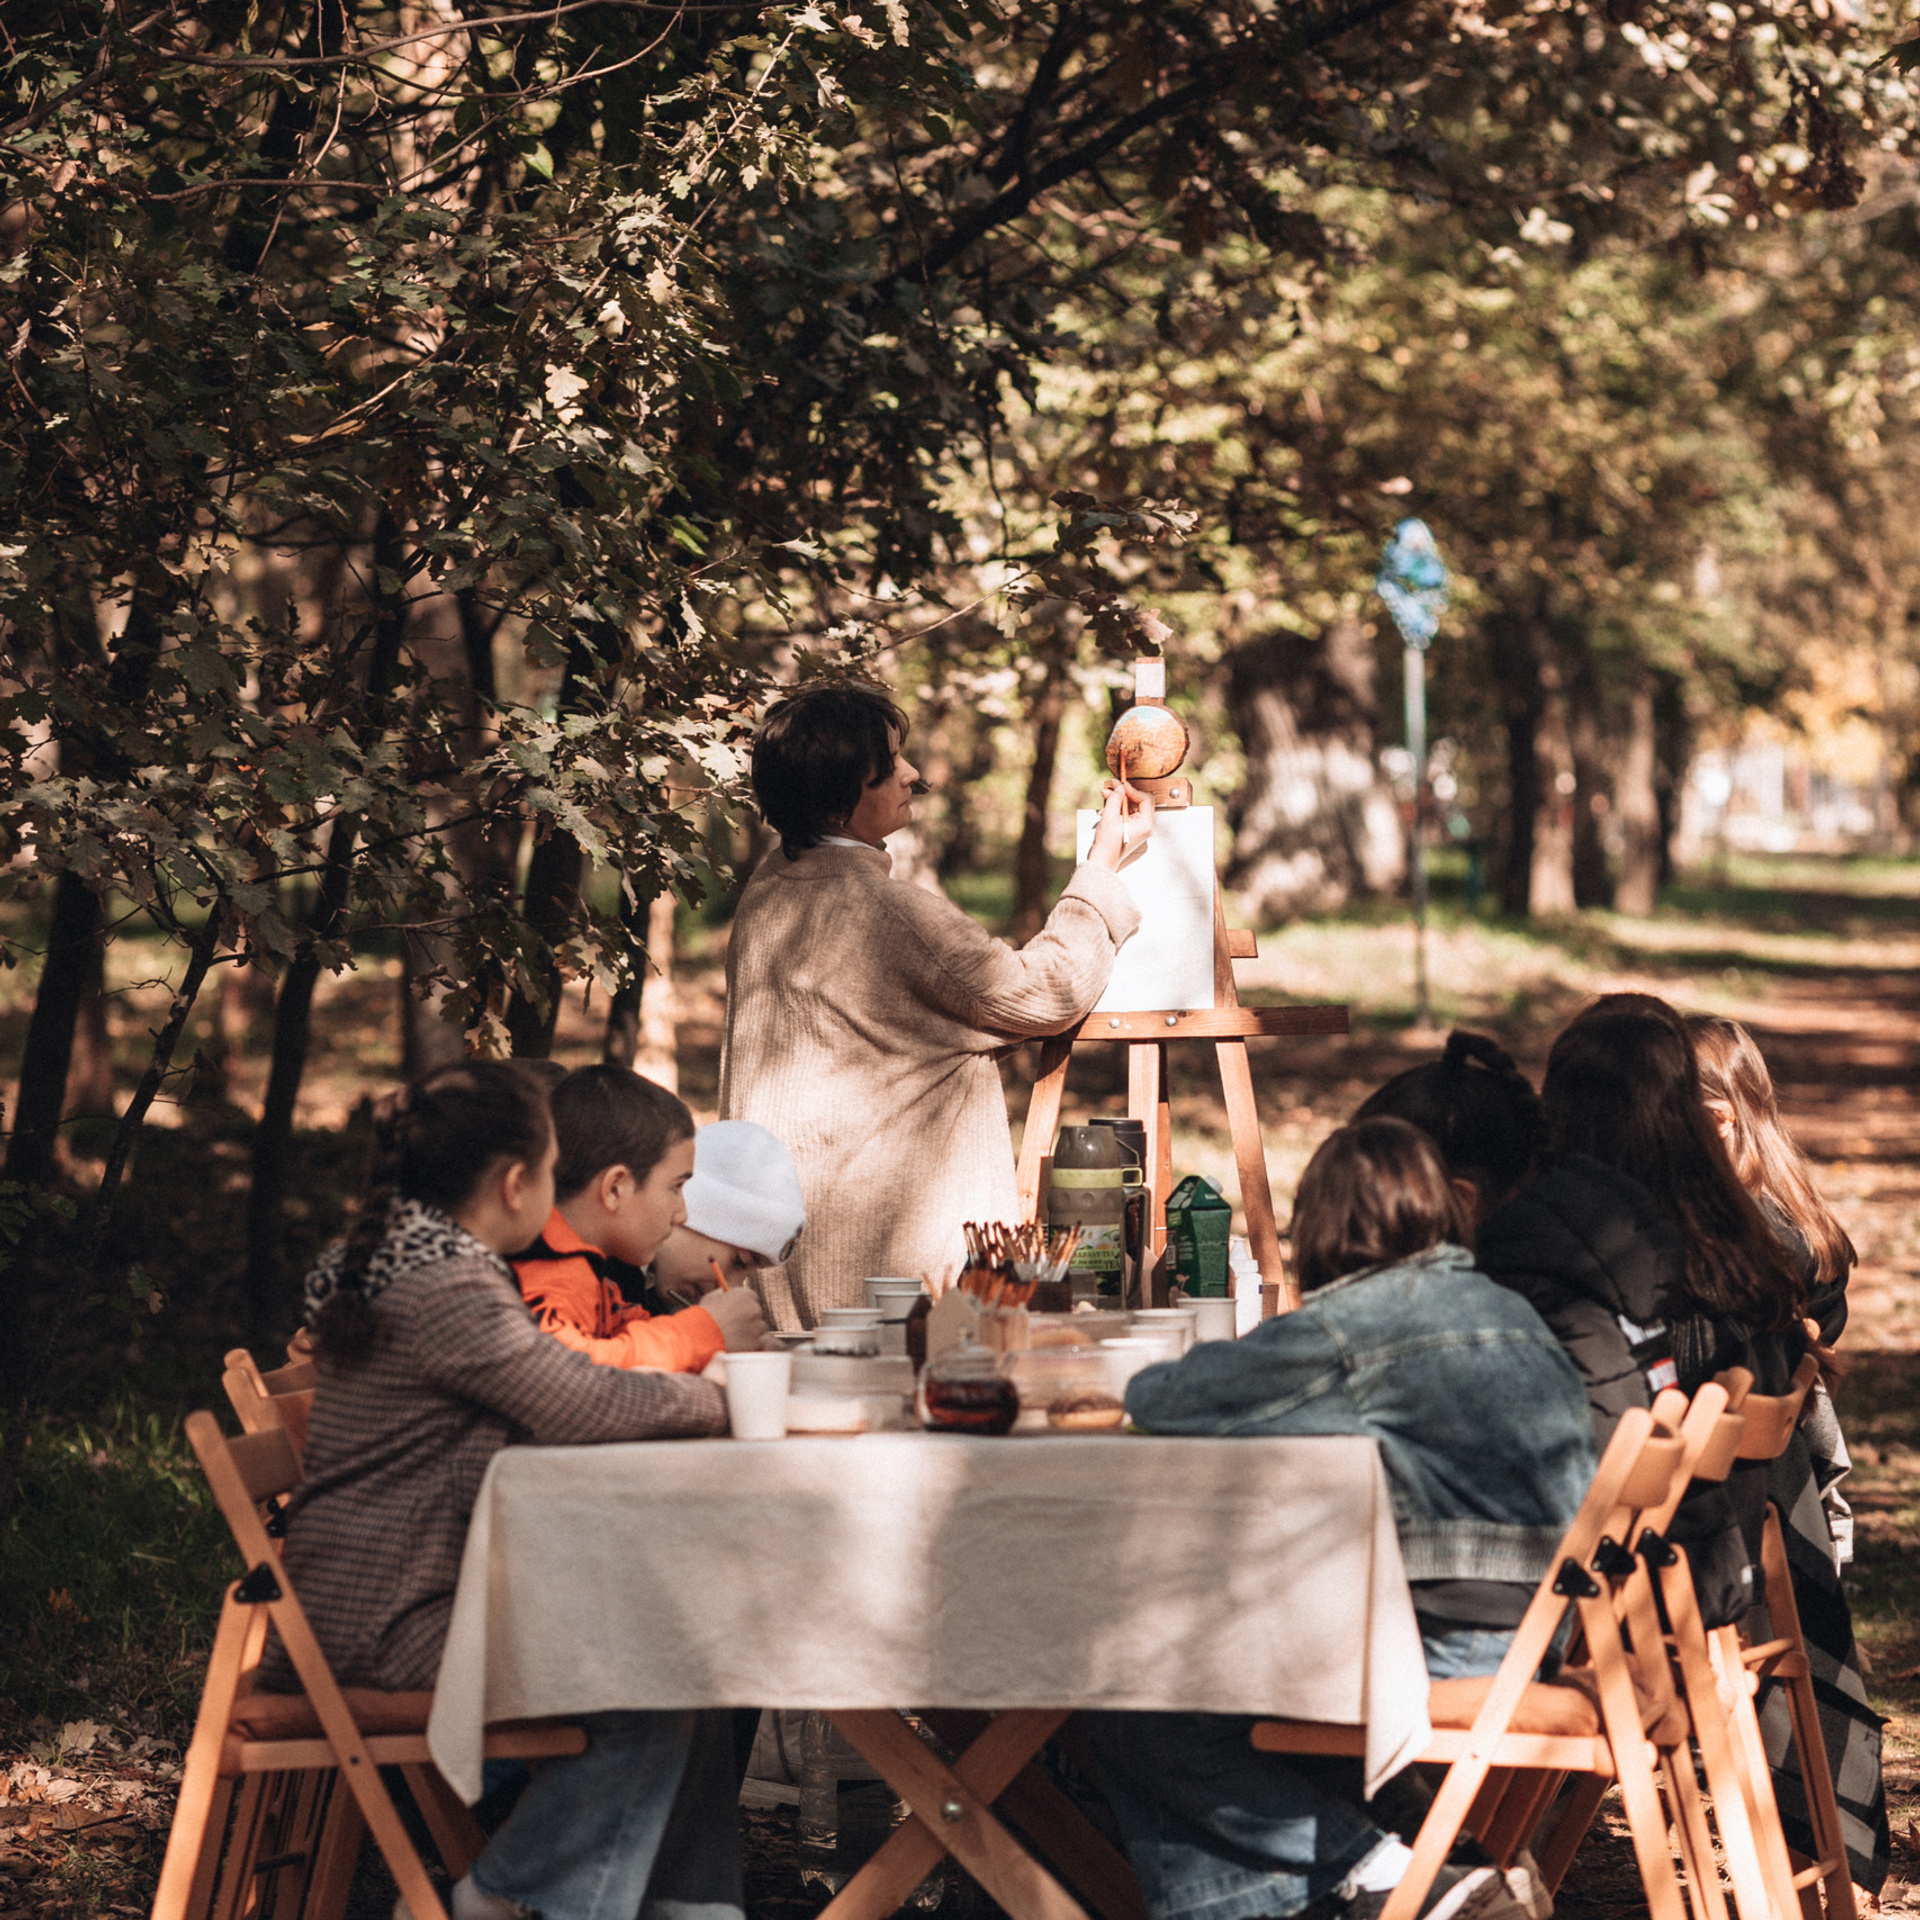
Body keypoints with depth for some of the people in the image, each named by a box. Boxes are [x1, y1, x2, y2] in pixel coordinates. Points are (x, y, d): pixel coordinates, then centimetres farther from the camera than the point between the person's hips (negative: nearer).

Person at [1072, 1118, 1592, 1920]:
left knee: (1128, 1713, -3)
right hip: (1529, 1637, 9)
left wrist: (1149, 1381, 20)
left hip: (1431, 1645, -9)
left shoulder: (1345, 1327, -10)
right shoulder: (1514, 1312, 14)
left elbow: (1158, 1399, -8)